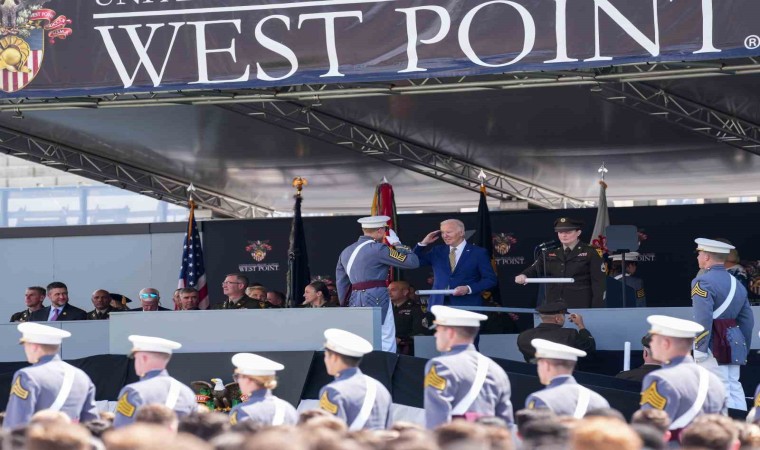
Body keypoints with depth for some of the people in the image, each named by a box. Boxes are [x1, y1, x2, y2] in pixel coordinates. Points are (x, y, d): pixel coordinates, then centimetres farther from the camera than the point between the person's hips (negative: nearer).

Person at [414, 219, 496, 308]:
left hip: (467, 307, -3)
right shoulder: (437, 251, 14)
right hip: (438, 305, 3)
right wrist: (423, 243, 5)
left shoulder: (478, 253, 1)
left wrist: (468, 289, -16)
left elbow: (491, 279, -2)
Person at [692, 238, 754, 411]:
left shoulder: (703, 282, -11)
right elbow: (747, 319, 14)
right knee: (734, 387, 12)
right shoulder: (736, 283, 14)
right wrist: (743, 348, 20)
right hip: (735, 342, 8)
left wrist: (699, 349, -18)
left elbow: (703, 319, -22)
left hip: (714, 344, -8)